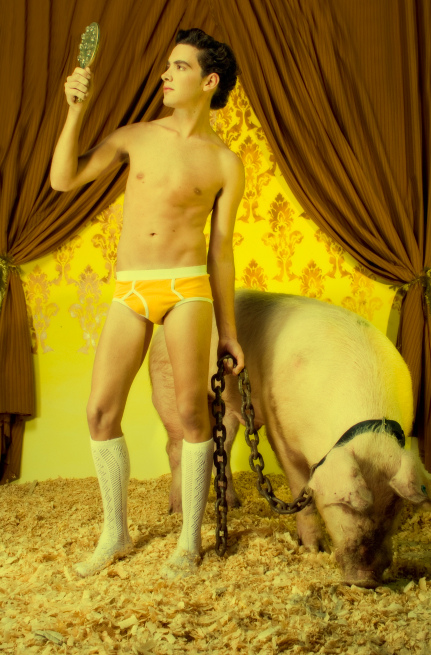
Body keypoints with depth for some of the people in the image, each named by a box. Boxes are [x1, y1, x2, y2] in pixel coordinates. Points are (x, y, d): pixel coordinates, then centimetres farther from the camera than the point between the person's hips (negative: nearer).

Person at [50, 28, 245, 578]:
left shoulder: (225, 163, 4)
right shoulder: (137, 136, 10)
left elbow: (220, 250, 6)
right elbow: (63, 180, 5)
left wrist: (228, 332, 5)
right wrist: (77, 109, -4)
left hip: (187, 288, -2)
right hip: (129, 290, 3)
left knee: (192, 413, -5)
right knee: (101, 411, -1)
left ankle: (190, 538, 11)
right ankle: (115, 533, 16)